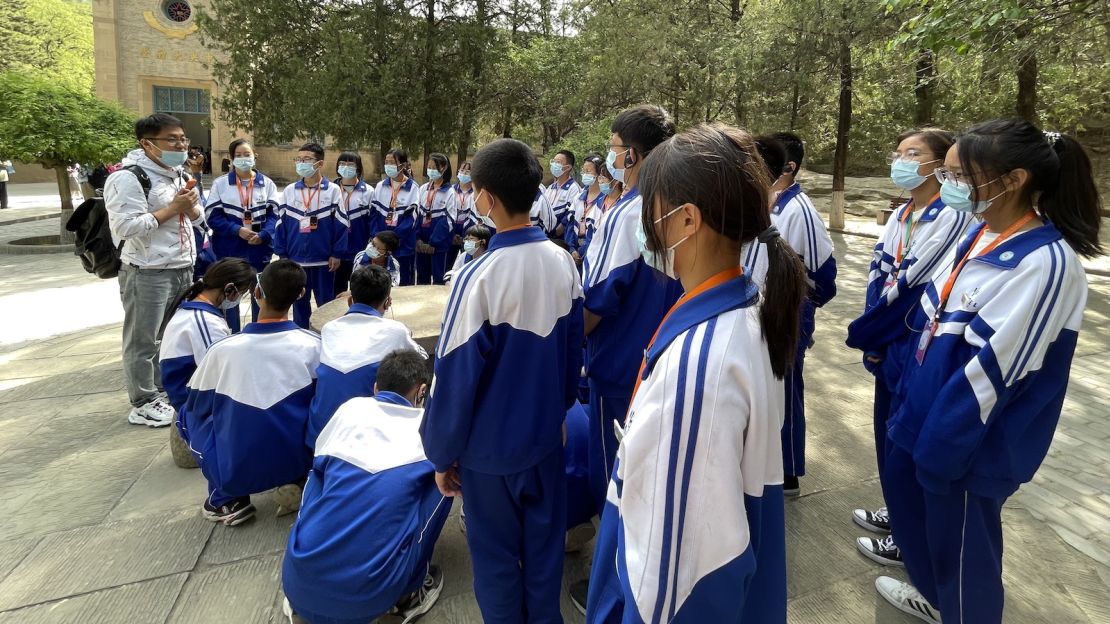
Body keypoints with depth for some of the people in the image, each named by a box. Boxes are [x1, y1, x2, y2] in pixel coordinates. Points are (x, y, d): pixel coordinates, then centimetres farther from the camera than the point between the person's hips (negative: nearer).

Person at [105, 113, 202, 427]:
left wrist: (191, 206, -5)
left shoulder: (178, 174, 13)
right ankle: (142, 404, 11)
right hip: (147, 272, -8)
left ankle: (166, 390, 30)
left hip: (182, 268, 8)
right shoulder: (128, 177, -14)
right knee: (144, 339, 1)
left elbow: (196, 217, 19)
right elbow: (125, 227, -23)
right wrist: (173, 208, -18)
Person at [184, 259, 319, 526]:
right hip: (299, 462, 1)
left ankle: (226, 499, 14)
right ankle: (294, 483, 11)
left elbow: (197, 407, 3)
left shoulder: (223, 349, -14)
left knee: (189, 414, 20)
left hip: (237, 472, -1)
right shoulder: (314, 346, -12)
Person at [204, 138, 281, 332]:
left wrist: (263, 235, -17)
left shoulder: (267, 183, 5)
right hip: (229, 248, -1)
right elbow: (212, 216, -4)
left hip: (260, 248, 1)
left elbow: (273, 214, 0)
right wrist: (237, 230, -18)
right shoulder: (220, 183, 2)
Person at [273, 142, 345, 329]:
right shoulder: (289, 191, 4)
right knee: (299, 302, 13)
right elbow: (281, 224, 7)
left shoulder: (333, 190, -4)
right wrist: (282, 254, 4)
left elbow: (340, 224, -5)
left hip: (324, 259, -3)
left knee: (325, 303, 7)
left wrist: (336, 254, -8)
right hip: (296, 259, 3)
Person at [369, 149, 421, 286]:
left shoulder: (413, 187, -5)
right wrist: (377, 238, -10)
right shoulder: (380, 186, 8)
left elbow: (411, 218, -11)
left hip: (404, 245, -3)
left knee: (405, 283, 6)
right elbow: (374, 214, 5)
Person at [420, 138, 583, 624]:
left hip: (490, 443, -5)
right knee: (545, 542, 22)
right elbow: (574, 351, 5)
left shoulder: (479, 277, -24)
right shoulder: (563, 263, -7)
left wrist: (441, 453, -4)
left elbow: (456, 378, -18)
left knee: (496, 553, 17)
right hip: (546, 433, 5)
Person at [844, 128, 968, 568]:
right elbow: (878, 272, 3)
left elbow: (911, 285, -21)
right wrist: (873, 338, -7)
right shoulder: (901, 216, 8)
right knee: (888, 429, 18)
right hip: (889, 343, 8)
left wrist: (863, 332, -11)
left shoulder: (952, 218, -18)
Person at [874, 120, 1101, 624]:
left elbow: (994, 368, -23)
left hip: (973, 436, -9)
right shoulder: (979, 234, 2)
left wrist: (942, 445, -18)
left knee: (959, 537, 10)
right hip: (929, 409, 9)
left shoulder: (1046, 261, -23)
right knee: (902, 487, 24)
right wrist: (909, 400, 12)